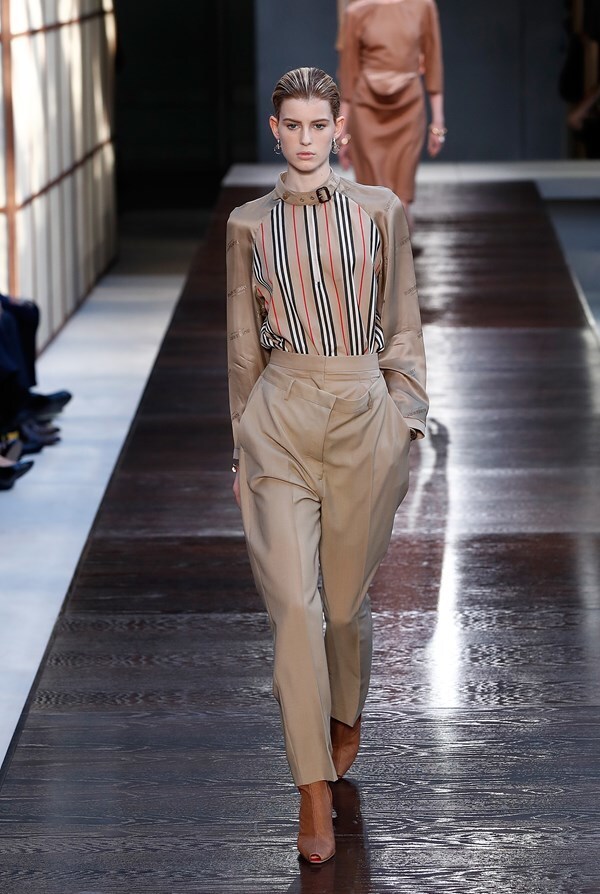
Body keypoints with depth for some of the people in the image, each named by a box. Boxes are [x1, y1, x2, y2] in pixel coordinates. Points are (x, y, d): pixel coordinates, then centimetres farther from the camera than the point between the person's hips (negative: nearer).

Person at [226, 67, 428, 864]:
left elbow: (403, 327, 6)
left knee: (346, 597, 9)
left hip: (364, 415, 0)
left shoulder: (380, 211, 2)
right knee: (292, 603, -9)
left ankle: (347, 718, 40)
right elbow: (243, 342, 10)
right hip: (280, 417, 0)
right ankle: (315, 793, -4)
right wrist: (242, 447, 11)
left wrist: (407, 422, 2)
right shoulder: (249, 224, 5)